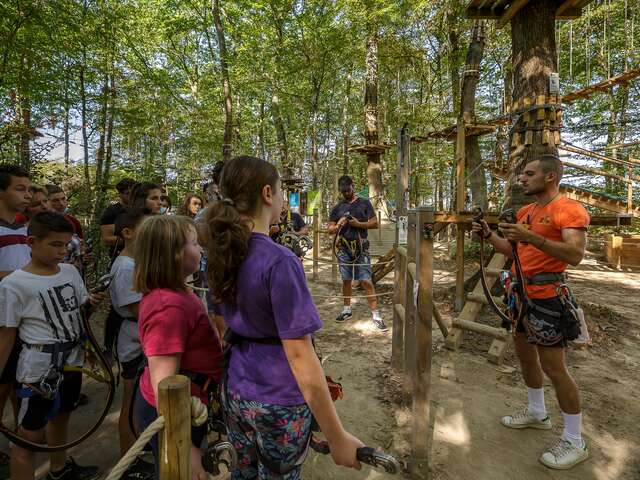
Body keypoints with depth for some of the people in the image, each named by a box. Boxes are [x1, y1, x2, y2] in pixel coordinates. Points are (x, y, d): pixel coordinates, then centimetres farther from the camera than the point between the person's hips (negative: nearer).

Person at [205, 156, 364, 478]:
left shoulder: (222, 255, -2)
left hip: (235, 394, 6)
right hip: (279, 403, -6)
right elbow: (300, 356, -26)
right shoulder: (280, 262, -26)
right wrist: (337, 438, -19)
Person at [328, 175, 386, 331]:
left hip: (361, 248, -3)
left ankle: (376, 316, -4)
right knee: (346, 280, 12)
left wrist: (358, 224, -13)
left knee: (366, 281, -7)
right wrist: (338, 226, -10)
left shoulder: (364, 203, 5)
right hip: (344, 248, 3)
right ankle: (346, 310, 28)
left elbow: (375, 223, 2)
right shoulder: (338, 208, 11)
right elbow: (330, 229, 12)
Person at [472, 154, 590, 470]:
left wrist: (532, 238, -35)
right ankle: (537, 413, 38)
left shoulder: (571, 210, -14)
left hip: (547, 296, -9)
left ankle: (574, 442, 13)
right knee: (524, 353, 19)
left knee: (553, 366, -3)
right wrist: (489, 236, 2)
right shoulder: (525, 212, 12)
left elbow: (575, 255, -26)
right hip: (522, 293, 9)